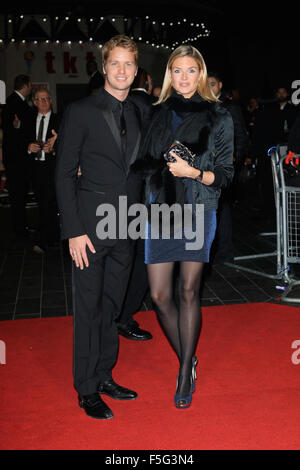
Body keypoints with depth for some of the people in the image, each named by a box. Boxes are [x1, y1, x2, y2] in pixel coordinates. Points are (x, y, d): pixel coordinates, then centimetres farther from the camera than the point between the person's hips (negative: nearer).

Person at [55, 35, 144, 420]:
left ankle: (104, 376, 29)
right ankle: (87, 390, 17)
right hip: (90, 228, -5)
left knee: (112, 306, 14)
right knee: (89, 309, 2)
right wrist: (73, 232, -13)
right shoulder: (80, 112, -4)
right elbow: (64, 175, -7)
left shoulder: (137, 115, 12)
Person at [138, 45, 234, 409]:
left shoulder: (218, 117, 2)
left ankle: (185, 374, 15)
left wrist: (194, 172, -17)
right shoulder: (158, 114, 10)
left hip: (197, 210, -3)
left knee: (188, 291, 0)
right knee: (160, 295, 1)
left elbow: (225, 174, -1)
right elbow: (146, 163, 14)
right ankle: (187, 360, 24)